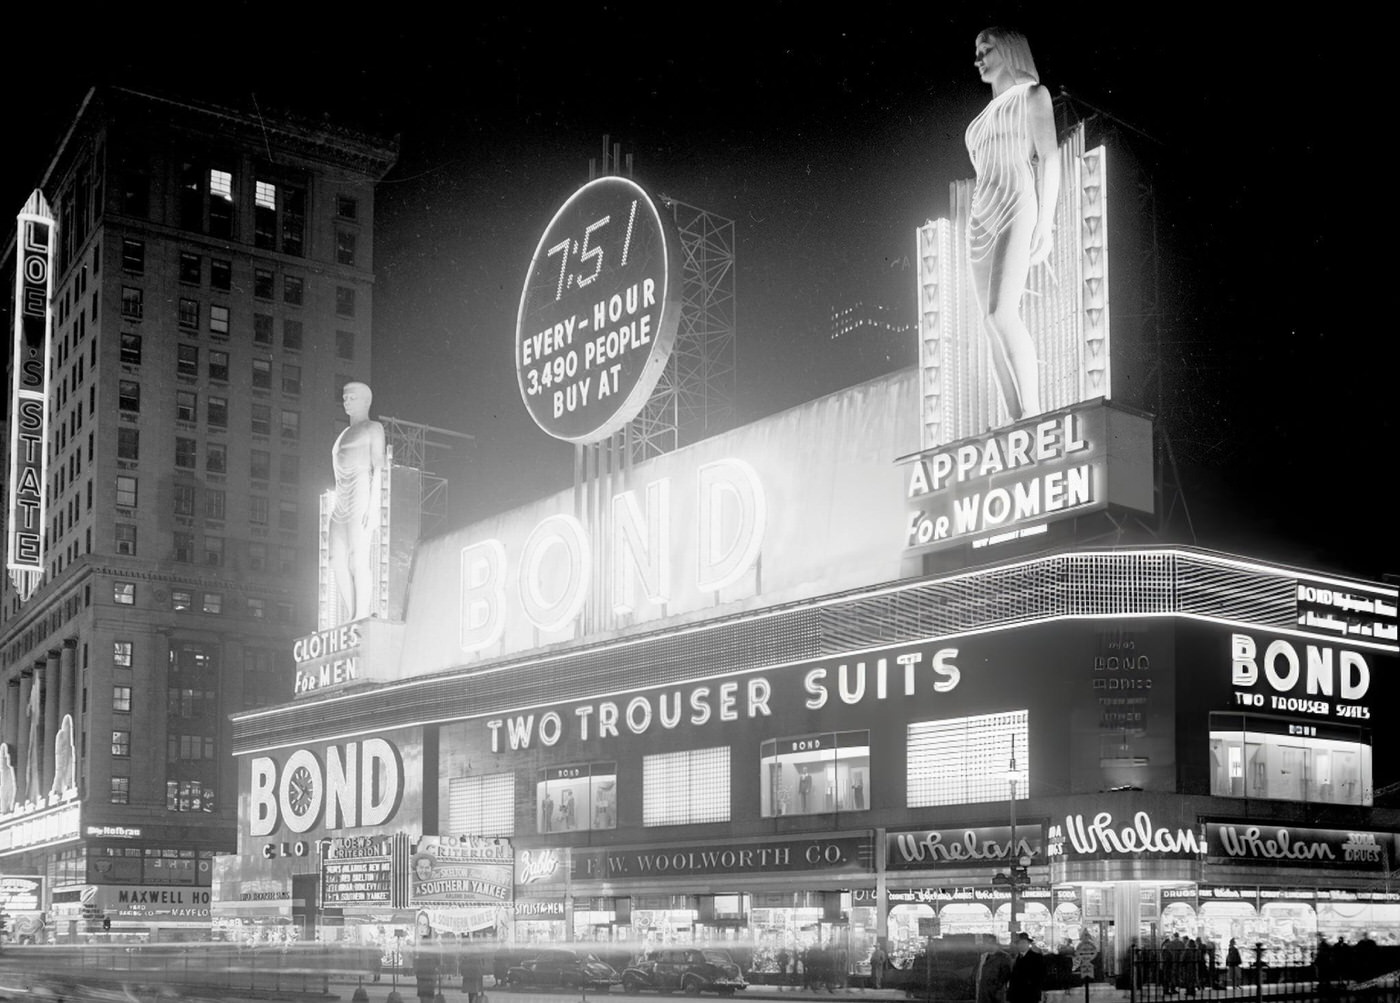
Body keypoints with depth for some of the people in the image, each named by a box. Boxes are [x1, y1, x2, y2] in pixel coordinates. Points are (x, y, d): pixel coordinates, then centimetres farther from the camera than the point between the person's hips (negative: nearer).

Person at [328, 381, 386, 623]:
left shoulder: (373, 428, 4)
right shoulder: (345, 434, 27)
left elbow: (378, 467, -6)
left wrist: (373, 504, -16)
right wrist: (338, 508, 18)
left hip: (361, 494, -8)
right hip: (342, 502, 8)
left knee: (360, 561, -14)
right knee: (338, 564, 0)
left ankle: (362, 618, -17)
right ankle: (351, 617, 1)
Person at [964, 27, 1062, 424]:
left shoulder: (1033, 95, 7)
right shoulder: (987, 114, 26)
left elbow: (1049, 159, -2)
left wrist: (1044, 224, -13)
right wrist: (977, 222, 14)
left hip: (1018, 206, -7)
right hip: (982, 218, 7)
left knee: (1001, 312, -23)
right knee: (992, 324, -3)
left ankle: (1034, 413, -23)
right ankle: (1017, 421, -5)